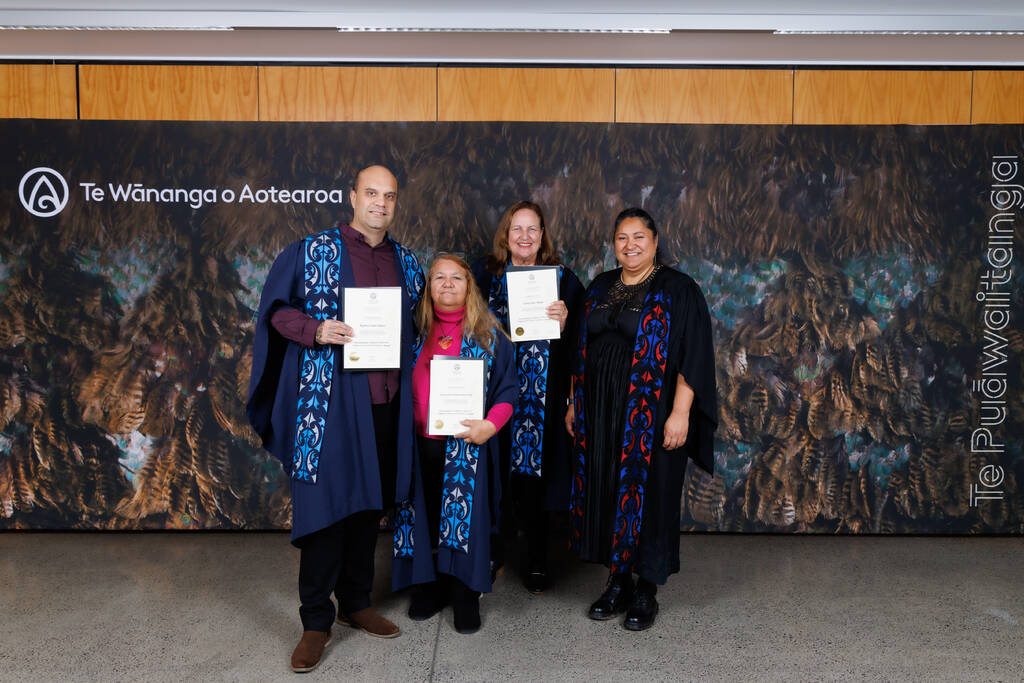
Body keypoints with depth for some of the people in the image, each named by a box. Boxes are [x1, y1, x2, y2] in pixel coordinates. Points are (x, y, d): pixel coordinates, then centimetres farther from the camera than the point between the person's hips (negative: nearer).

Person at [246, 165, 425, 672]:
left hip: (385, 402, 5)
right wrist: (316, 330, -19)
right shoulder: (312, 252, -1)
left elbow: (419, 322, 20)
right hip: (329, 400, -4)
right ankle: (316, 621, 13)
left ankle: (355, 601, 30)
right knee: (327, 505, -2)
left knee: (369, 503, 13)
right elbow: (275, 307, -1)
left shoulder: (406, 264, 12)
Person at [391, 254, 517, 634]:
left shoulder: (488, 336, 4)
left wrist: (491, 424, -15)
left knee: (465, 514, 1)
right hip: (420, 443, 2)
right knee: (426, 514, 9)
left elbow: (507, 388, 1)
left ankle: (466, 594, 17)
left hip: (467, 444, -2)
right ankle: (432, 586, 27)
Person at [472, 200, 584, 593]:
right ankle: (492, 555, 25)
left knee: (533, 480, 4)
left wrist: (563, 323, -14)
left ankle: (536, 563, 22)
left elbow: (577, 343, 4)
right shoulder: (485, 273, 6)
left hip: (541, 397, 0)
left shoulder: (563, 279, 5)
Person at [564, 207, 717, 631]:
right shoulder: (600, 288, 11)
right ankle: (618, 581, 25)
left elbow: (692, 356, -10)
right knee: (607, 493, 10)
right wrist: (575, 402, 11)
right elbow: (581, 351, 15)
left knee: (648, 493, 3)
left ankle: (647, 591, 19)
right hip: (601, 412, 5)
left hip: (651, 414, -5)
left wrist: (680, 413, -17)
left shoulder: (678, 290, -6)